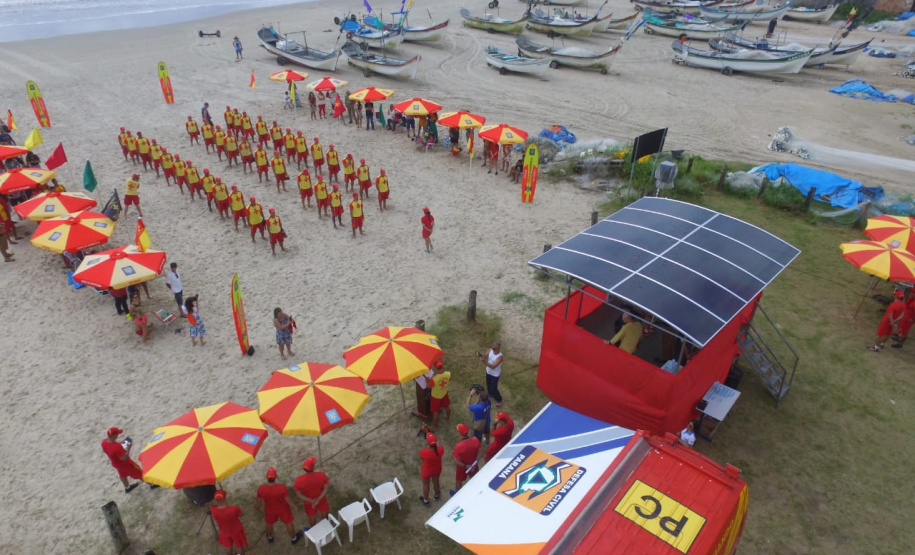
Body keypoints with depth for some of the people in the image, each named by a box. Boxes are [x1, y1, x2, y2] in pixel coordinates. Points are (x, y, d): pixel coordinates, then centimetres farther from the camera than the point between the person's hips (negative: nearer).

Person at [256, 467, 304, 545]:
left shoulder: (261, 489, -30)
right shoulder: (282, 488, -36)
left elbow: (258, 501, -10)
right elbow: (288, 500, -22)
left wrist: (259, 506, 13)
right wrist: (293, 506, -1)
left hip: (269, 510, 2)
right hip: (282, 509, -2)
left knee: (269, 524, 33)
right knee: (288, 523, 25)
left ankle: (270, 538, 59)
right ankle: (294, 538, 48)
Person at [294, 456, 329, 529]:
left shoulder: (299, 480, -31)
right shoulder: (321, 475, -32)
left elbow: (298, 494, -21)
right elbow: (326, 488, -26)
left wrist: (310, 500, -19)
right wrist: (318, 499, -22)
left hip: (309, 502, 0)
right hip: (321, 499, 0)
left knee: (312, 517, 29)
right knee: (324, 514, 30)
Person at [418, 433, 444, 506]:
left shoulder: (423, 452, -39)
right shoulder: (441, 449, -31)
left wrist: (428, 448, -8)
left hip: (426, 471, -3)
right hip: (437, 469, 3)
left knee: (425, 484, 27)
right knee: (435, 481, 32)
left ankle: (426, 500, 51)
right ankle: (437, 496, 60)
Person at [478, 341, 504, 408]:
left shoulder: (500, 356, -35)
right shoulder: (491, 350, -16)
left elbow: (493, 366, -38)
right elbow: (485, 356, -5)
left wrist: (484, 361, -50)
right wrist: (481, 355, -29)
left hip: (495, 374, -6)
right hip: (488, 372, 6)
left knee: (493, 389, 5)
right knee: (488, 385, 27)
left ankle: (499, 400, 31)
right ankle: (490, 394, 56)